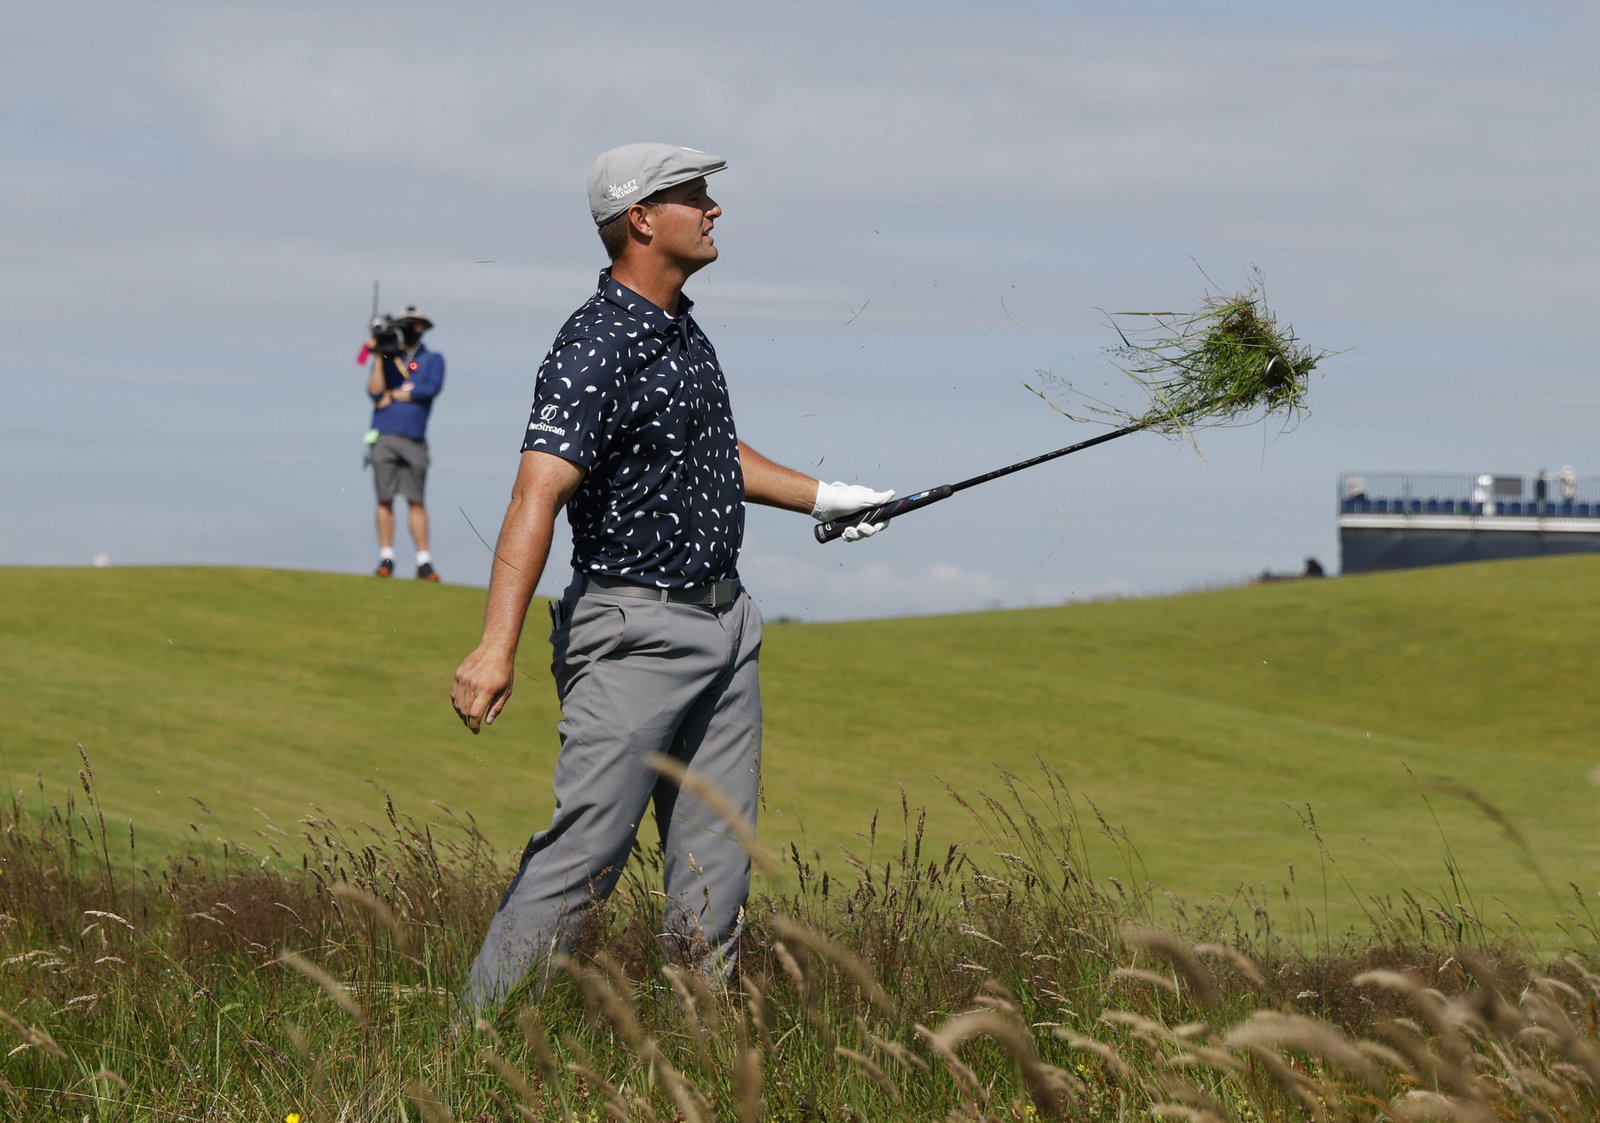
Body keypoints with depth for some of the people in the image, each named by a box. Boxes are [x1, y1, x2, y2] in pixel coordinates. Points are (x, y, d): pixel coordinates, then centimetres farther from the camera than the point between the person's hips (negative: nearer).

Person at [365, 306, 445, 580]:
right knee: (385, 499, -2)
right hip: (383, 437, 1)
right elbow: (375, 392, 2)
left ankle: (424, 562, -6)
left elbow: (431, 388, -6)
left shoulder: (433, 360, 12)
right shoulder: (388, 359, 16)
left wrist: (392, 395, -2)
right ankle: (386, 559, 1)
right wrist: (378, 358, -6)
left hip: (414, 440, -1)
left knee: (416, 500, -5)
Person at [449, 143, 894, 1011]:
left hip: (723, 622, 9)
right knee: (587, 848, -13)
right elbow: (538, 493, -29)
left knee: (718, 857, 9)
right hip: (637, 634, -9)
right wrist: (497, 646, -39)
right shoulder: (595, 352, -18)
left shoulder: (679, 327, 12)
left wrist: (823, 498, 33)